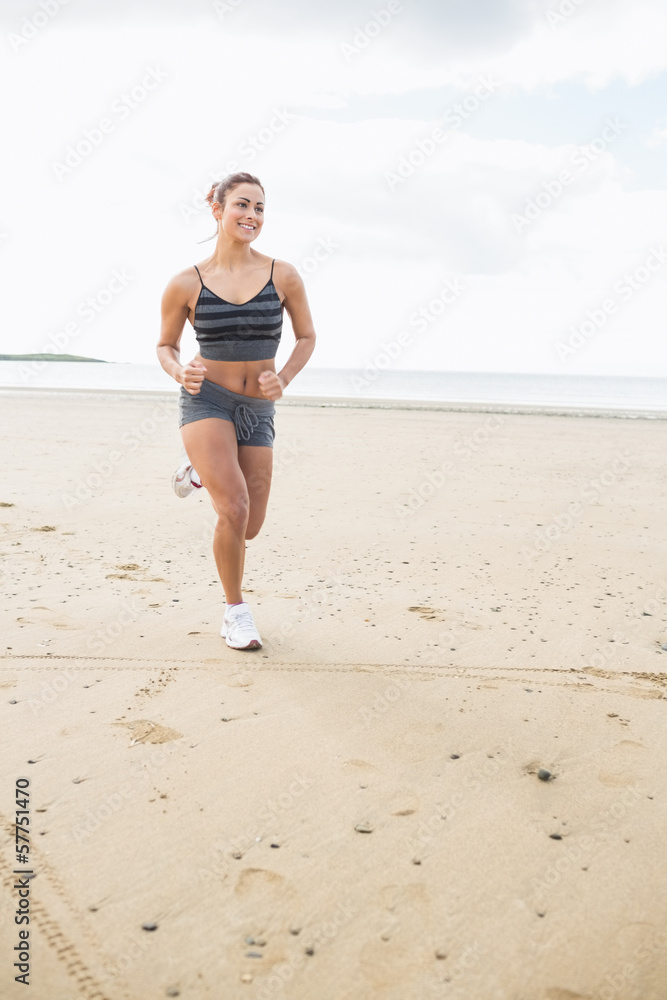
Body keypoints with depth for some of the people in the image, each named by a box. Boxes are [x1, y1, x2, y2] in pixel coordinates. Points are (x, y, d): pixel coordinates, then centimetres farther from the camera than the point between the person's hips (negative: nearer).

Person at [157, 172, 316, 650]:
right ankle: (236, 611, 3)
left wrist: (283, 380, -8)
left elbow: (307, 337, 9)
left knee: (250, 526, 7)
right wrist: (181, 372, -14)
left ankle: (202, 472, 39)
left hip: (258, 411, 3)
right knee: (235, 510, -21)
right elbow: (166, 346, 8)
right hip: (206, 400, -3)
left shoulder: (284, 275, -3)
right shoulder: (186, 284, -5)